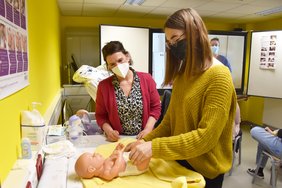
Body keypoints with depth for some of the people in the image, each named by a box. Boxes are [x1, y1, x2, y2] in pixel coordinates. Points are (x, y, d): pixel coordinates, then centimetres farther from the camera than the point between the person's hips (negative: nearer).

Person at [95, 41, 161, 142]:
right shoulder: (103, 86, -1)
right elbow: (101, 115, 7)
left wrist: (147, 129, -9)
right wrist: (108, 130, -10)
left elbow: (155, 107, 3)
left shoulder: (146, 79, -2)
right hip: (117, 140, 2)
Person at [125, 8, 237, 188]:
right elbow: (171, 119, 5)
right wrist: (146, 140, -6)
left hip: (204, 169, -6)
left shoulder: (219, 77, -20)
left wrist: (155, 148, -27)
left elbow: (206, 137, -26)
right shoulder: (183, 73, 3)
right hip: (180, 161, 6)